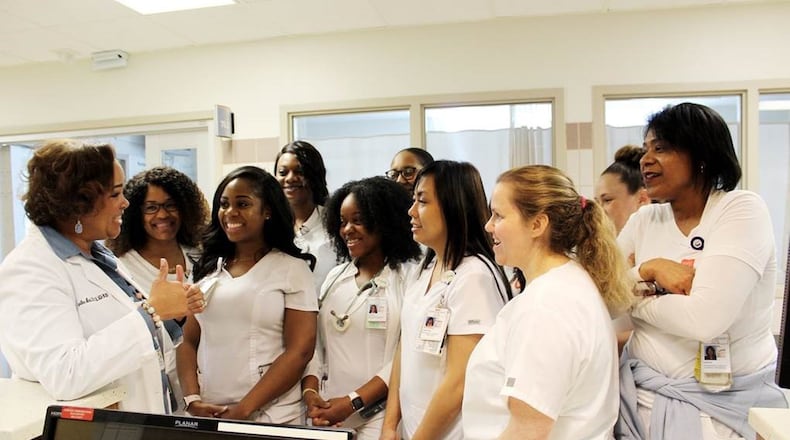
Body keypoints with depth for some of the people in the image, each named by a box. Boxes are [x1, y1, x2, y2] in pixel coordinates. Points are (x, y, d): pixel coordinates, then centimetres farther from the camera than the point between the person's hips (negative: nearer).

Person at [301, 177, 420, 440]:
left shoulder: (409, 277, -10)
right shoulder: (335, 277, 9)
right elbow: (314, 343, 9)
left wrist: (353, 402, -18)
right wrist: (310, 392, -6)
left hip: (379, 417, -5)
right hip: (327, 414, 5)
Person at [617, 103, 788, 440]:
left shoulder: (742, 210, -13)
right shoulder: (644, 220, 2)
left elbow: (704, 318, -26)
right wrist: (648, 269, -19)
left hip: (724, 403, -4)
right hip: (642, 394, 4)